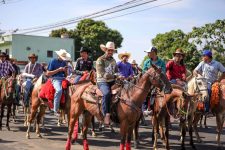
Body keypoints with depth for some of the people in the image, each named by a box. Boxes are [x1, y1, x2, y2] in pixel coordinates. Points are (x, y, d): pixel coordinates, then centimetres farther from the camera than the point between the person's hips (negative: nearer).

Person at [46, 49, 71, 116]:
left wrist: (65, 71, -2)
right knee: (59, 90, -35)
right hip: (55, 79, -6)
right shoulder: (53, 61, 2)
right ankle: (56, 110, -29)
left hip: (63, 79, 6)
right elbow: (48, 73, -3)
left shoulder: (64, 62, 18)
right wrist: (58, 70, -9)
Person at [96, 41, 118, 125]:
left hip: (112, 81, 7)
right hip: (102, 82, -7)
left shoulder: (113, 60, 17)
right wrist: (114, 76, -26)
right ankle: (106, 115, -35)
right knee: (107, 93, -37)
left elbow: (116, 72, 24)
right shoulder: (100, 60, -5)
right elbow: (102, 74, -17)